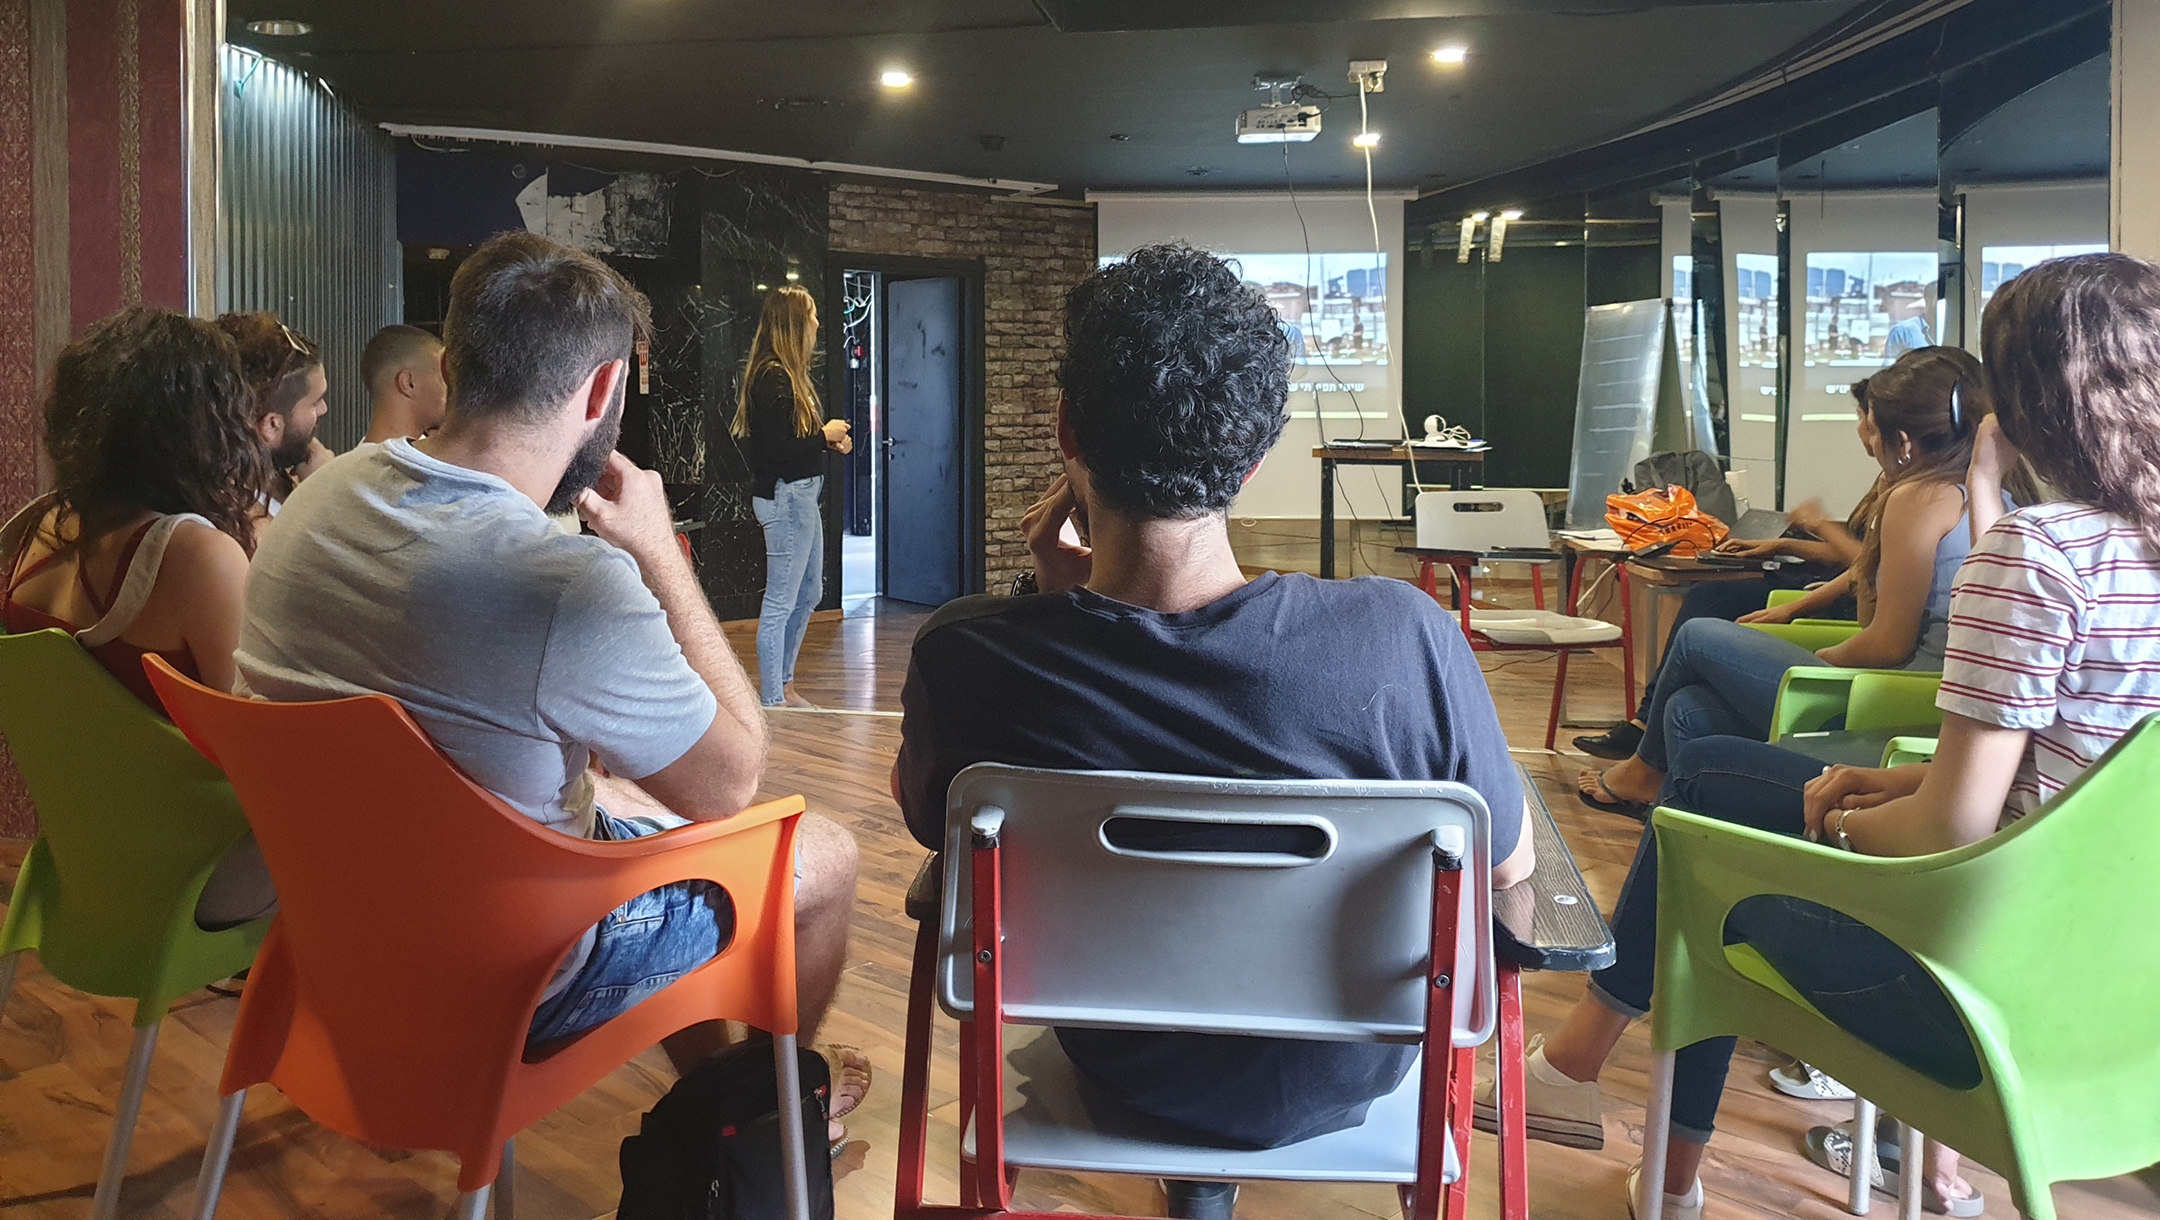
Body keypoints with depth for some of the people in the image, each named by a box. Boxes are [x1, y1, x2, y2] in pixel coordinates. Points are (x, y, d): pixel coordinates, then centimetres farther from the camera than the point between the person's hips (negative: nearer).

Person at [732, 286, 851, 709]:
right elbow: (777, 449, -23)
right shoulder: (773, 378, -18)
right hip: (785, 496, -11)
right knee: (781, 602, -3)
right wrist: (824, 435, -12)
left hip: (801, 494, 11)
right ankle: (772, 701, 6)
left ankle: (784, 687, 31)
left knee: (809, 594, 20)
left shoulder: (788, 374, 13)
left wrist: (830, 439, 3)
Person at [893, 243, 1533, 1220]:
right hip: (1340, 1079, 0)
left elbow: (927, 819, -5)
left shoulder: (961, 658, -31)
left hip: (1116, 1068, 1)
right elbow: (1509, 867, -13)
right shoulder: (1403, 639, -34)